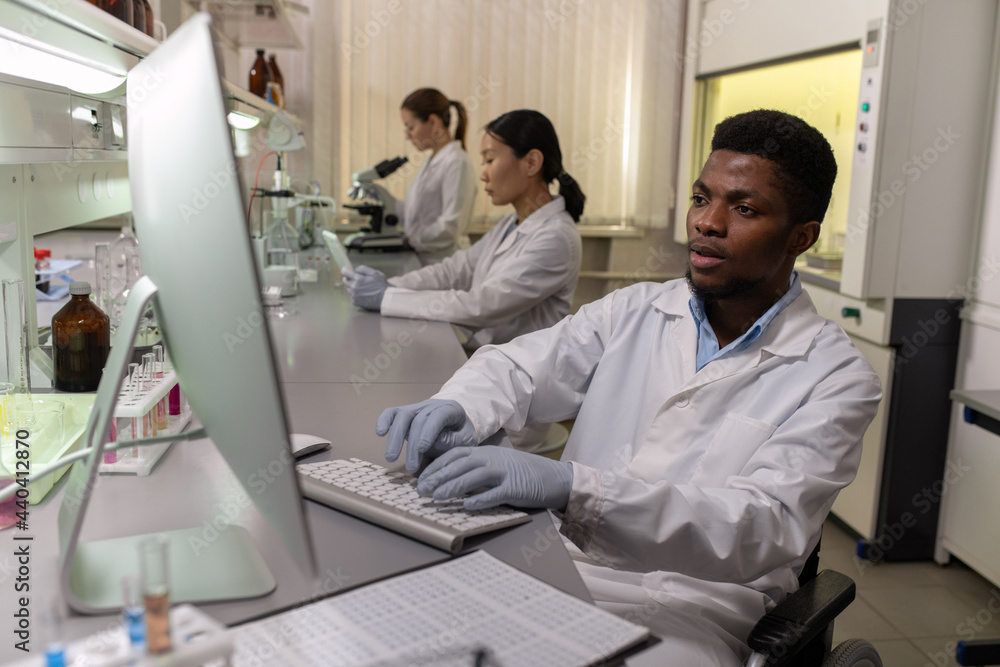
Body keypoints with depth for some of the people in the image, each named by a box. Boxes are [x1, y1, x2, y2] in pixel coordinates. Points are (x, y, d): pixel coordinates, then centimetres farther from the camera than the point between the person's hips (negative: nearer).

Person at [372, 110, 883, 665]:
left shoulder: (836, 378, -5)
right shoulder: (634, 311, 10)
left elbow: (765, 530, -18)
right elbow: (519, 366, 9)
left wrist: (572, 488, -32)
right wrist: (457, 409, -17)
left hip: (686, 610, -2)